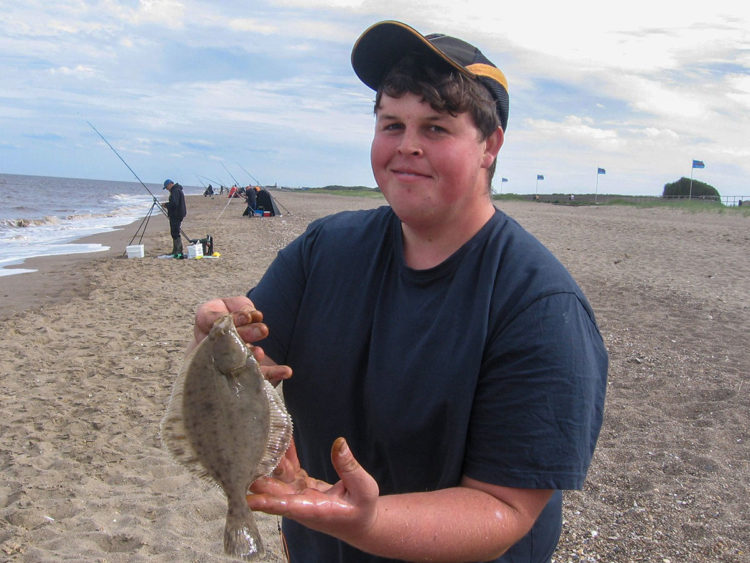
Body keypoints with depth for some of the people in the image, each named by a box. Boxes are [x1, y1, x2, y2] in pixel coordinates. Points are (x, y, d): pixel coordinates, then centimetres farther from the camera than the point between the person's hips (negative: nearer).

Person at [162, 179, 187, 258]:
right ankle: (175, 252, 22)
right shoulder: (177, 190, 19)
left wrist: (166, 205, -8)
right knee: (174, 233, 16)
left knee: (176, 233, -11)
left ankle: (179, 252, -13)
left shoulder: (175, 191, -15)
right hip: (176, 215, 11)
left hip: (176, 215, -11)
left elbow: (174, 203, -24)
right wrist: (167, 205, 16)